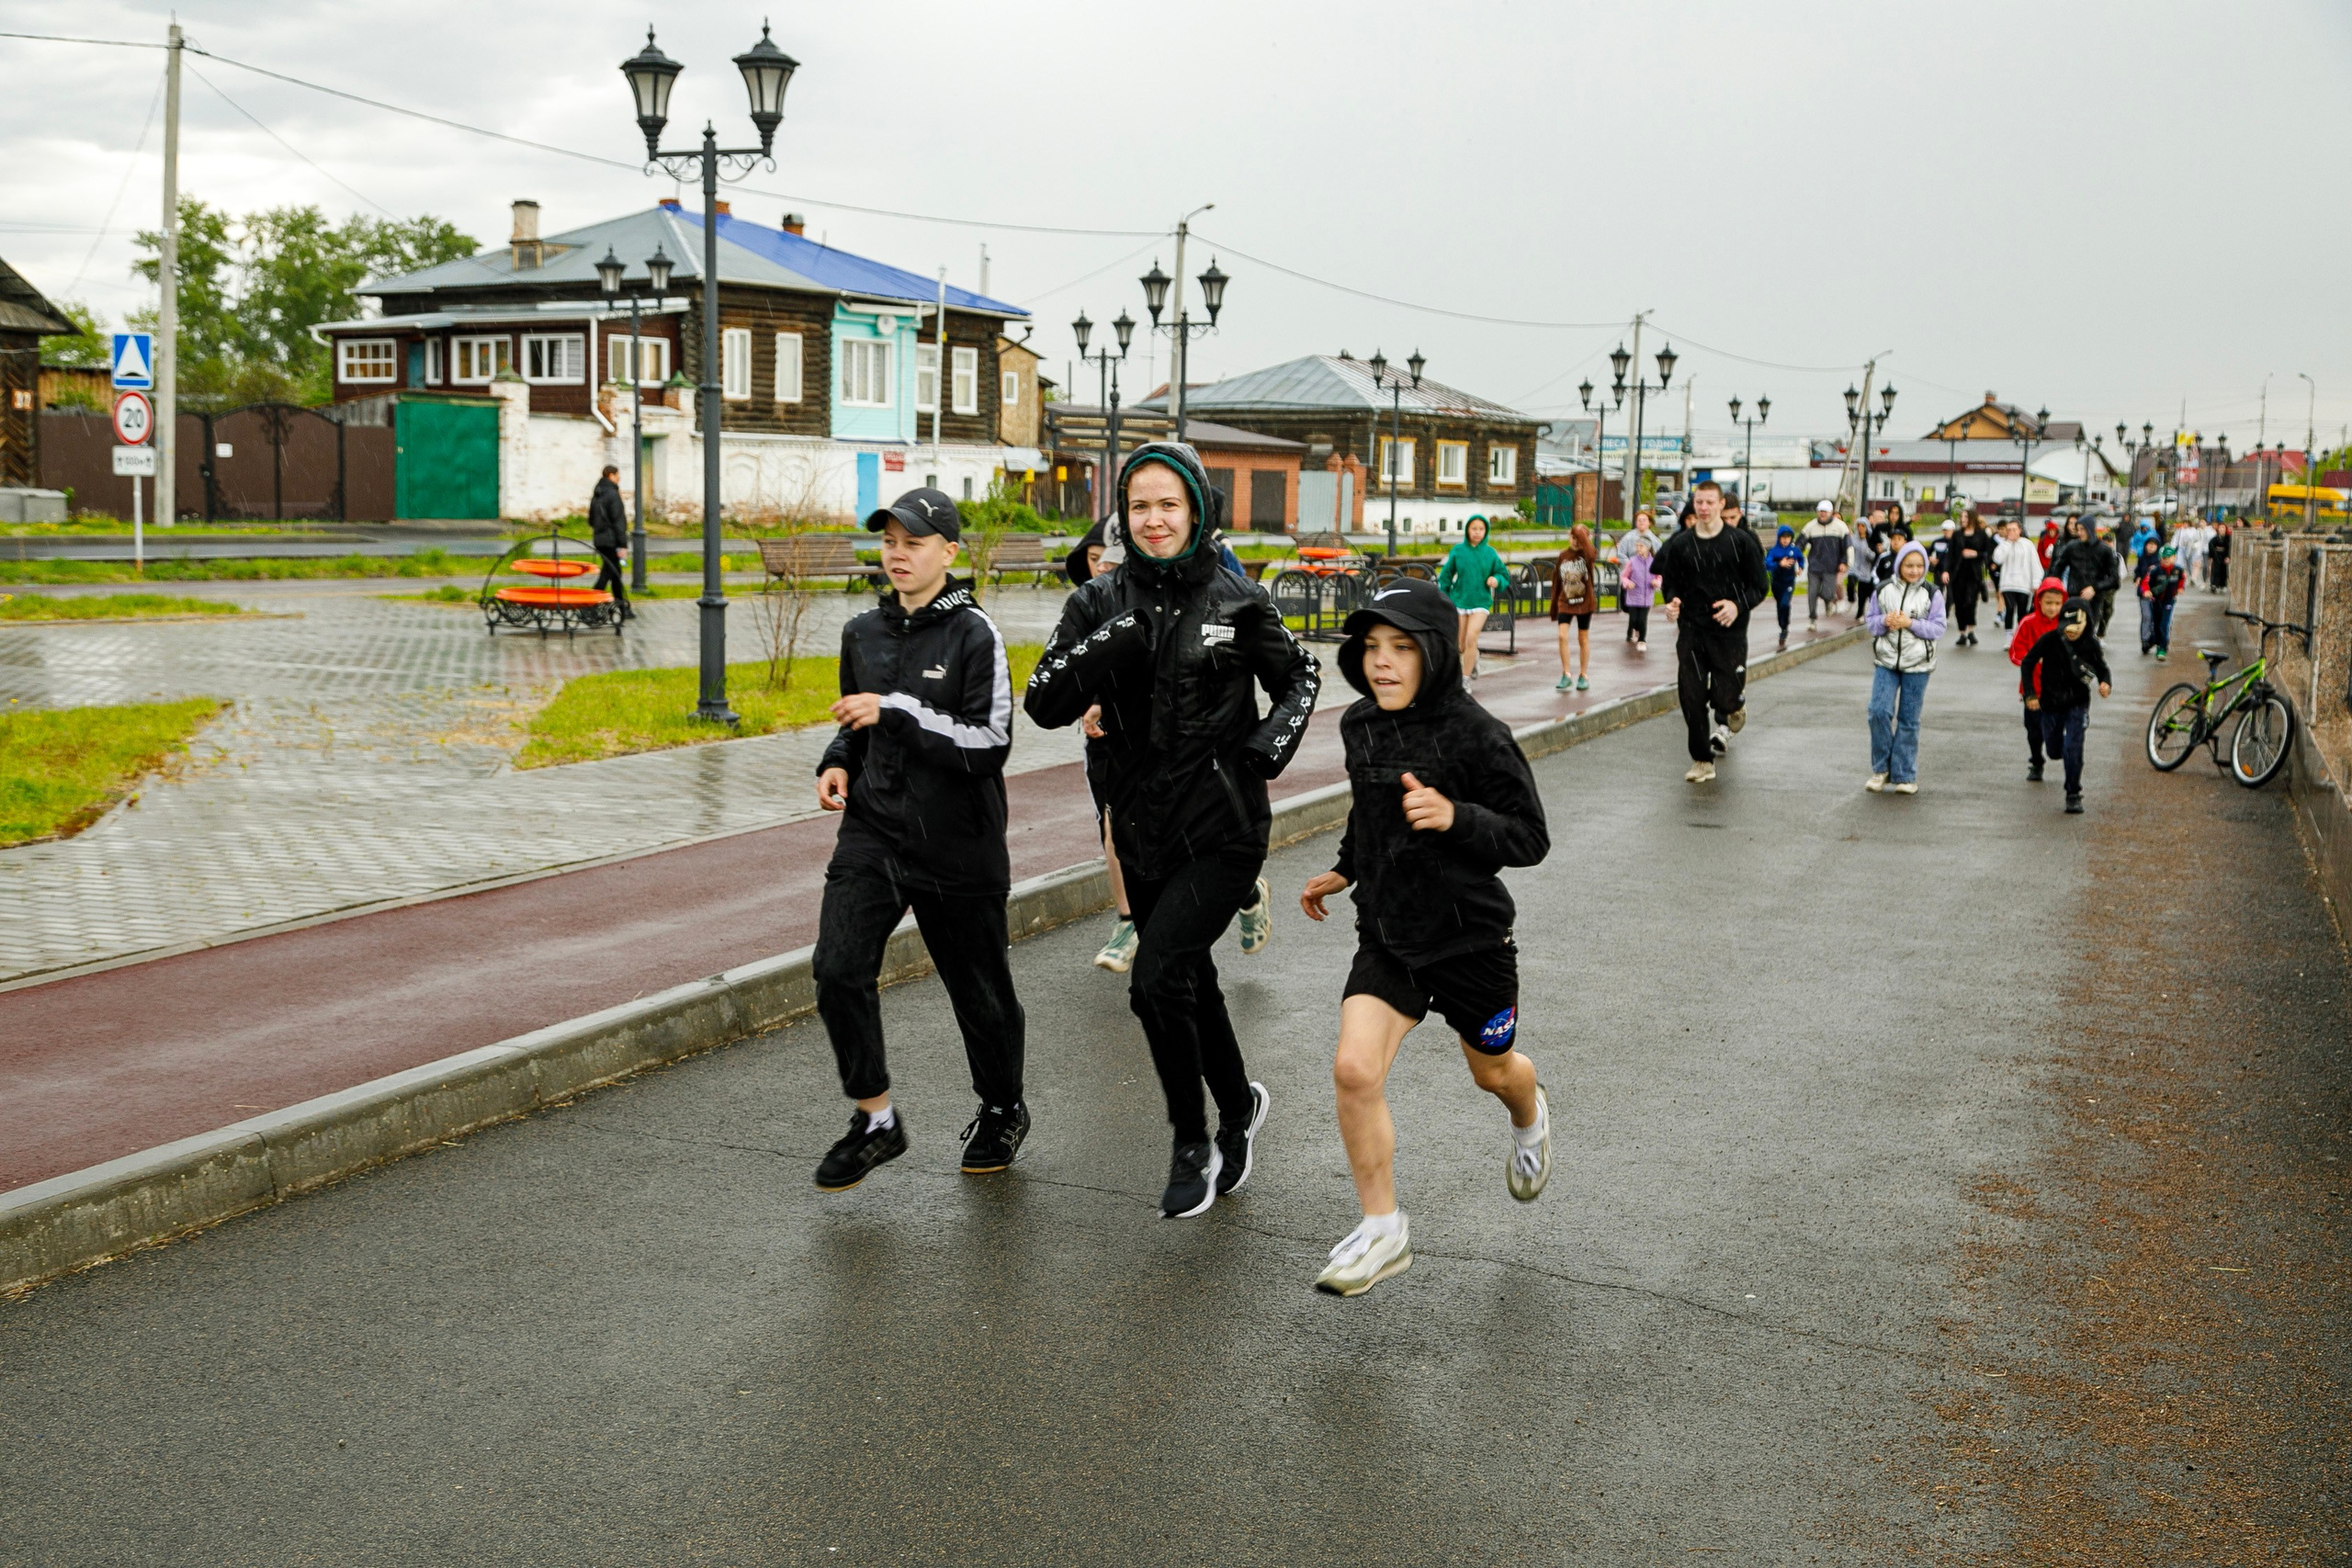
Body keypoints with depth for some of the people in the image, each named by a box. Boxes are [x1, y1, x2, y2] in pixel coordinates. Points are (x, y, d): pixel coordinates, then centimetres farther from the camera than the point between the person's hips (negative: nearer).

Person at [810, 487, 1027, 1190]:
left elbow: (990, 744, -17)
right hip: (872, 830, 4)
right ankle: (875, 1120, 6)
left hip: (958, 844, -4)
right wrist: (838, 763, 2)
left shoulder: (974, 633, -11)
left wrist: (896, 711, -21)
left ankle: (1002, 1111, 36)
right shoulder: (863, 632, 7)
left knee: (979, 988, 10)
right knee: (838, 968, -12)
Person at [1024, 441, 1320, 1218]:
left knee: (1156, 975, -16)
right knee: (1188, 980, 18)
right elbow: (1045, 704, -7)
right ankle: (1239, 1106, 43)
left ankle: (1192, 1146, 4)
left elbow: (1298, 675, 10)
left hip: (1222, 829, -4)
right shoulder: (1100, 602, 1)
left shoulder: (1236, 602, -6)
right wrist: (1107, 649, -21)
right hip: (1142, 826, 5)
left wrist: (1278, 735, -9)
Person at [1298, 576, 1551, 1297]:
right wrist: (1344, 870, 17)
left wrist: (1455, 817, -33)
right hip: (1386, 934, 4)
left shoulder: (1476, 735, -20)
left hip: (1469, 935, -3)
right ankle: (1382, 1230, 1)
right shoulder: (1360, 725, -2)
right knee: (1354, 1069, -15)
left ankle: (1529, 1117, 59)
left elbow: (1530, 839, -18)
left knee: (1493, 1070, 20)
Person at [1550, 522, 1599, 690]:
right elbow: (1556, 581, 10)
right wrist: (1554, 605, 11)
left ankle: (1583, 675, 18)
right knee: (1562, 636, -13)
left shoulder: (1588, 555, -4)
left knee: (1583, 639, 7)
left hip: (1584, 602, -2)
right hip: (1565, 602, 2)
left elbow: (1592, 556, -32)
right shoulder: (1563, 556, 4)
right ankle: (1566, 675, -5)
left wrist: (1583, 536, -24)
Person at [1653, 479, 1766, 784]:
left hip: (1730, 631, -2)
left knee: (1725, 698, -6)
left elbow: (1759, 586, 2)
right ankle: (1702, 760, 10)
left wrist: (1738, 605, -17)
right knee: (1691, 697, -4)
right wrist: (1672, 602, -9)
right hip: (1691, 631, 2)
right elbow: (1670, 583, 14)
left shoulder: (1741, 541, -1)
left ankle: (1736, 705, 33)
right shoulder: (1680, 544, 6)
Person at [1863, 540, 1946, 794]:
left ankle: (1904, 775, 13)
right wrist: (1884, 621, -14)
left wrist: (1910, 623, -17)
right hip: (1886, 660, 1)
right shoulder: (1883, 591, 4)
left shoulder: (1932, 594, 0)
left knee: (1909, 719, 3)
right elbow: (1871, 623, 8)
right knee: (1879, 711, -12)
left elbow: (1938, 628, -3)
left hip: (1917, 663, -1)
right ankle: (1881, 769, 6)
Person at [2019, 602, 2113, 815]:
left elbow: (2102, 667, 1)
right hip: (2051, 703, 1)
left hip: (2077, 703, -1)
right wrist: (2030, 695, -9)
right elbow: (2027, 664, -5)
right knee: (2054, 751, 10)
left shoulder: (2090, 643, -11)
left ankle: (2074, 795, -1)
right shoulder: (2049, 639, -15)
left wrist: (2105, 683, -22)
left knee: (2072, 748, -13)